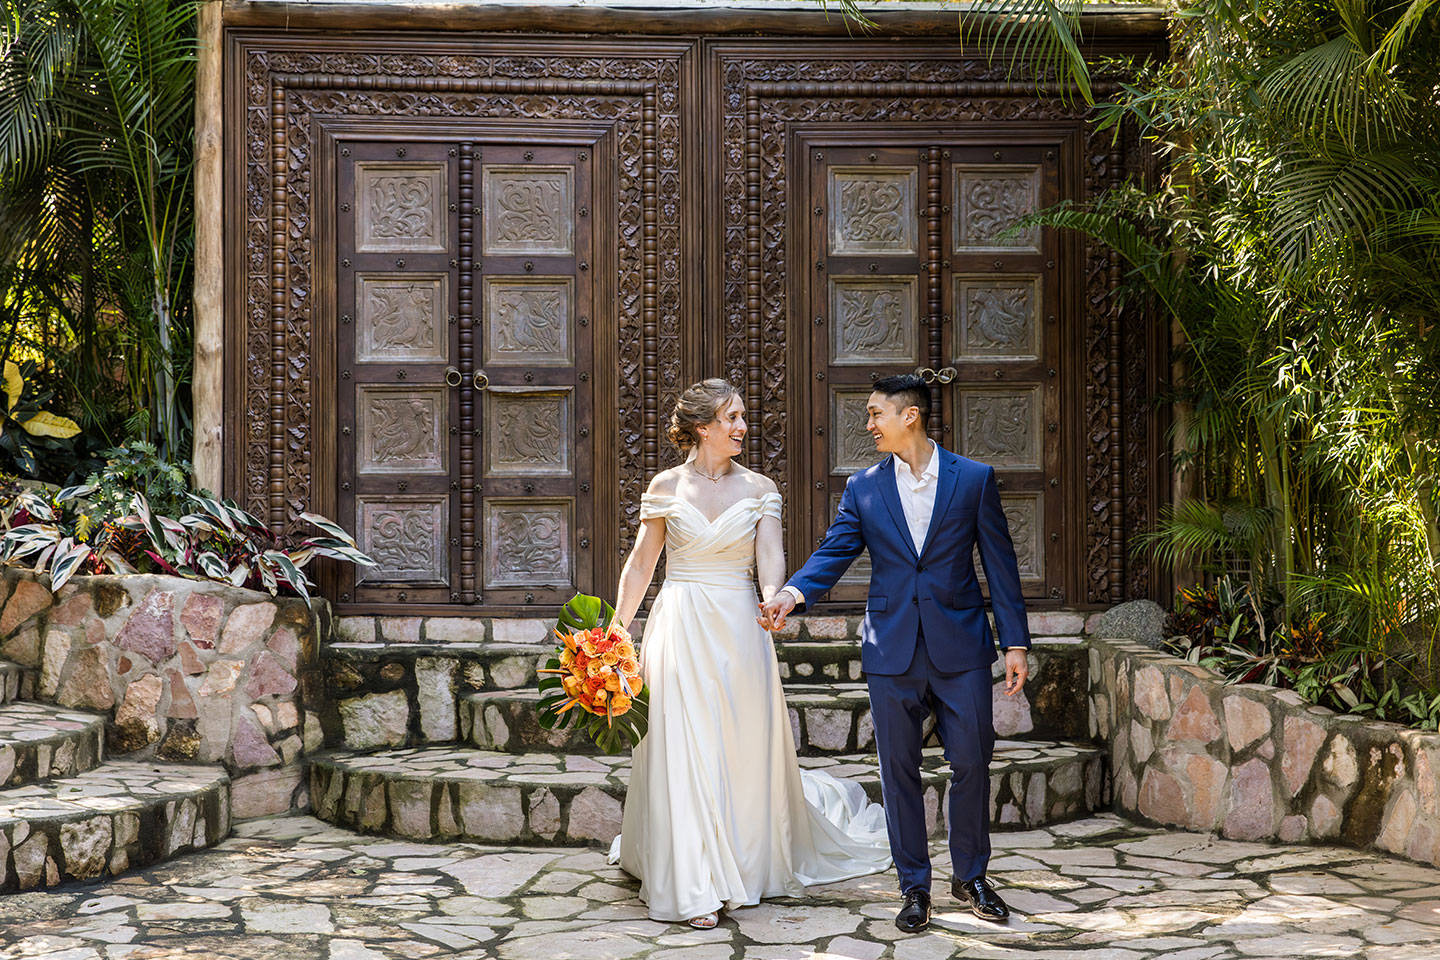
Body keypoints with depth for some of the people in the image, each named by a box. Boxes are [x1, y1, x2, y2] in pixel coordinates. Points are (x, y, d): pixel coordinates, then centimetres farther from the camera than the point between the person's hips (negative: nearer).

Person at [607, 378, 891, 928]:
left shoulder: (759, 488, 3)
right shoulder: (666, 486, 1)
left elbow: (770, 556, -9)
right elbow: (640, 565, 6)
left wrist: (772, 595, -31)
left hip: (738, 632, 1)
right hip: (679, 630, -1)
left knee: (746, 752, 8)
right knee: (683, 754, -3)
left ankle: (746, 865, 29)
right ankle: (693, 887, 3)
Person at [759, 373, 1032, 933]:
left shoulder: (974, 479, 1)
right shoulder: (863, 487, 6)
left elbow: (999, 563, 2)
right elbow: (834, 552, 0)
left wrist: (1015, 642, -1)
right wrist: (793, 593, -19)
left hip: (960, 645, -1)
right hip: (892, 650, 1)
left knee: (972, 763, 3)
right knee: (899, 772, 6)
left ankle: (971, 877, 22)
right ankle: (914, 886, 17)